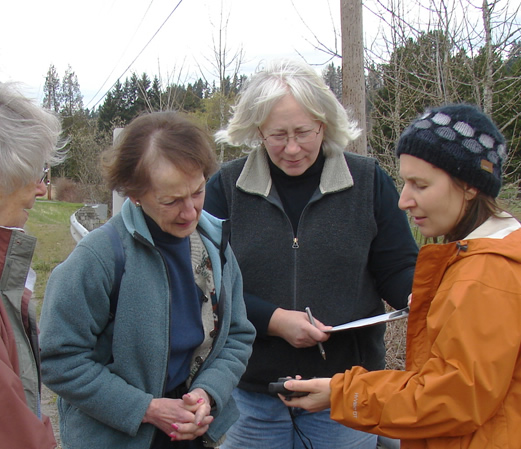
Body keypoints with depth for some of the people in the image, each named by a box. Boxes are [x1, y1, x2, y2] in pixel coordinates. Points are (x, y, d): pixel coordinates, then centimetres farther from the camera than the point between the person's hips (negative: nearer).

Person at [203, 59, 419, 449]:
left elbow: (398, 268, 3)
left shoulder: (368, 182, -2)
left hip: (347, 392, 0)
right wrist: (273, 320, -17)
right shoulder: (226, 186, -3)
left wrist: (418, 296, -19)